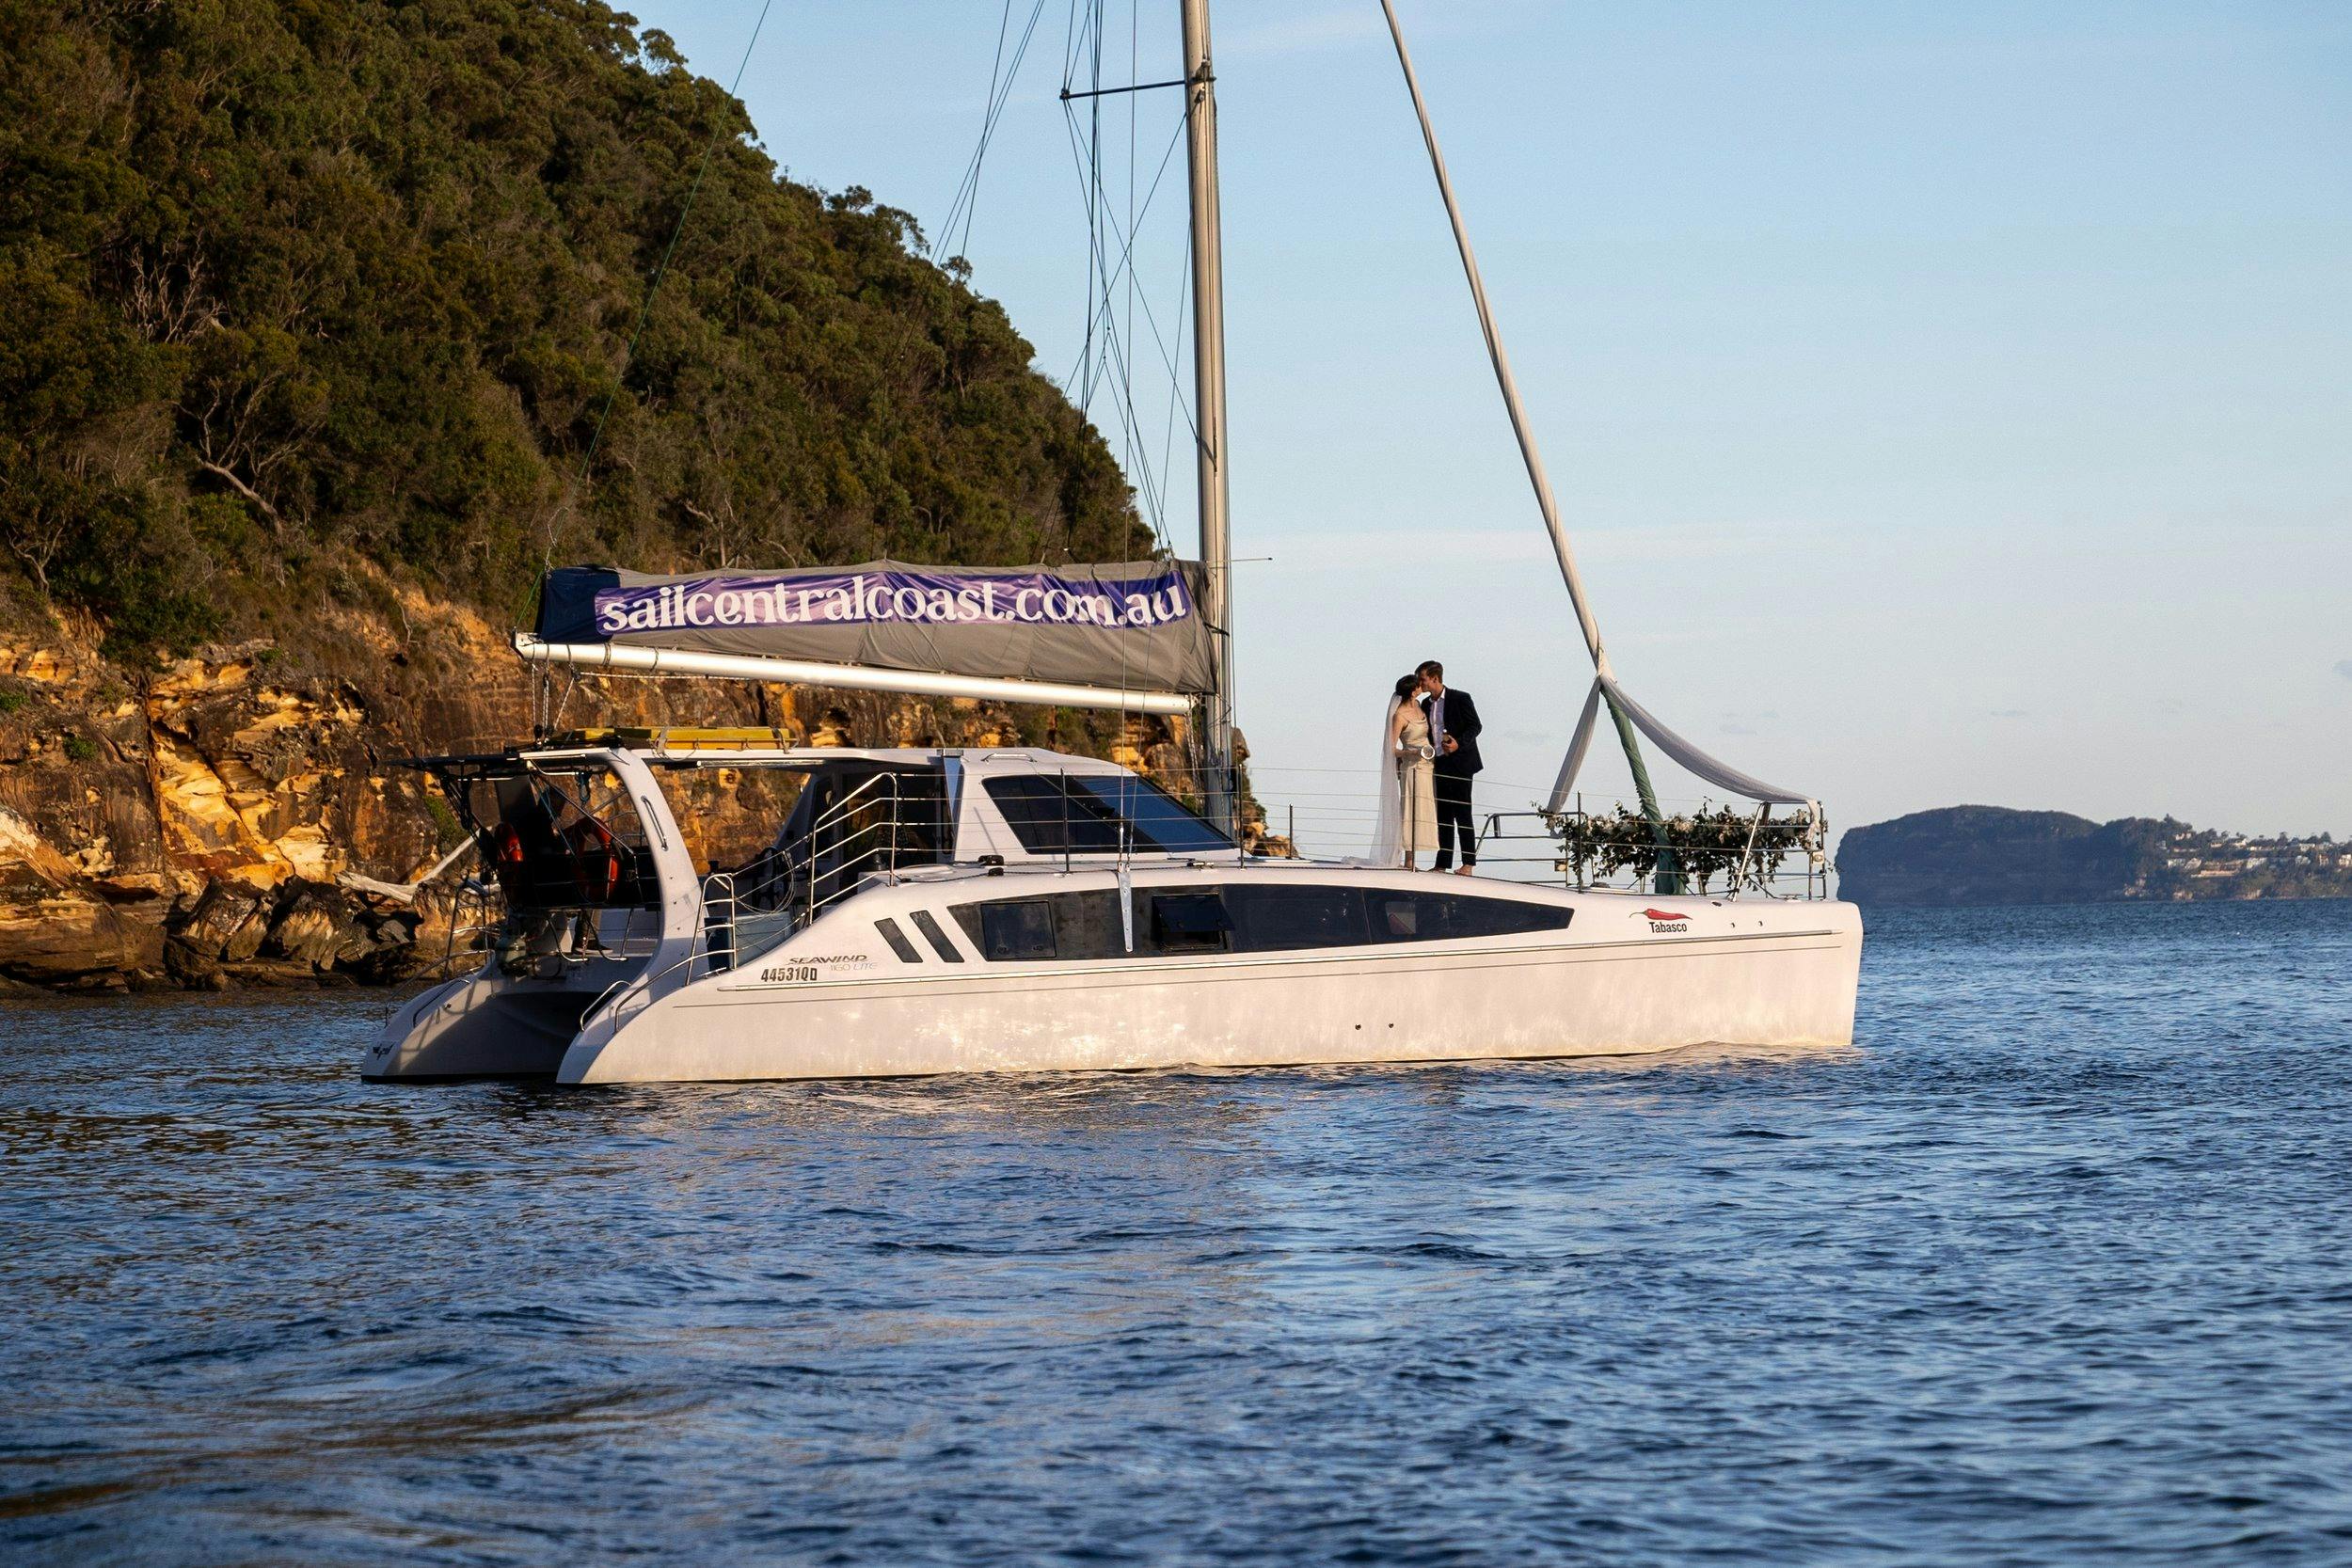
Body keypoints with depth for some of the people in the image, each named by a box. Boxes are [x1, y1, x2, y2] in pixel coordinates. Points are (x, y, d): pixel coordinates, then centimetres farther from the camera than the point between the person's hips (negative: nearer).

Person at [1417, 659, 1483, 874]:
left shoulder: (1460, 699, -6)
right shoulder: (1427, 705, 14)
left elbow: (1475, 726, -8)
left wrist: (1459, 744, -21)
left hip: (1459, 763, -7)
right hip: (1439, 765, 7)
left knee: (1462, 813, -6)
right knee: (1443, 815, 6)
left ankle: (1468, 863, -4)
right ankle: (1443, 863, 8)